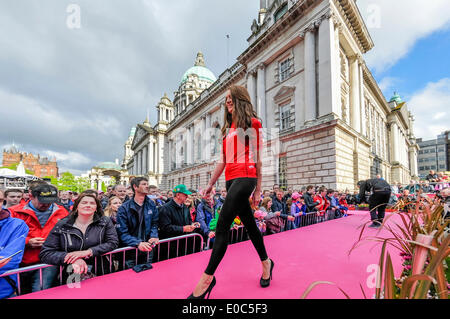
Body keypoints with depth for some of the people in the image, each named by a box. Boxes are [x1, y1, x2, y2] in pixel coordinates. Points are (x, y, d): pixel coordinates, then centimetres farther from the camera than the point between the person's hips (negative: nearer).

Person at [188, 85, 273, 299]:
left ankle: (208, 277, -3)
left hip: (245, 178, -7)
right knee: (249, 224, 15)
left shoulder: (252, 123, 2)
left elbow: (257, 158, -1)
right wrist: (211, 184, 16)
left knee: (222, 226, -12)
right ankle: (265, 262, 34)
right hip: (231, 179, 7)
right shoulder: (228, 129, 21)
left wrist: (258, 189, -4)